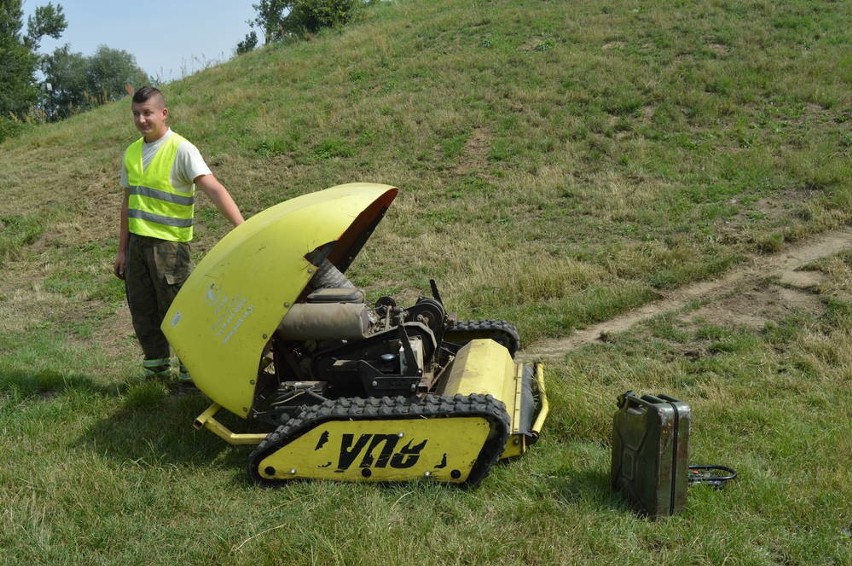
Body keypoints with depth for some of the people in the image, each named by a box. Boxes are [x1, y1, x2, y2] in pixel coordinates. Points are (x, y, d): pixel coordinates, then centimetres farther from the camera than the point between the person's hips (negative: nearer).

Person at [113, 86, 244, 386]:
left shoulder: (181, 150, -11)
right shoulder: (131, 153, 10)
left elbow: (214, 189, -22)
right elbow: (128, 202, 16)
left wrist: (243, 229, -34)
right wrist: (122, 251, 16)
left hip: (168, 244, -6)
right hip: (136, 243, 6)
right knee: (142, 312, 11)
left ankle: (192, 372, 10)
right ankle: (156, 368, 26)